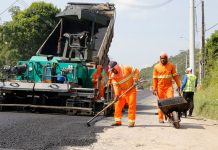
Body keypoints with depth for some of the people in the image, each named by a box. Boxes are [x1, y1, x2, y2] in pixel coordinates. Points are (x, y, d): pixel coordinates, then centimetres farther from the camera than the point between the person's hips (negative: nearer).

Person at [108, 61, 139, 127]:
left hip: (131, 90, -4)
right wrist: (116, 95, -17)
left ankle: (131, 122, 2)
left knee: (131, 105, -5)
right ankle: (118, 121, 13)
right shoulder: (113, 75, -3)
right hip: (122, 91, 5)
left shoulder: (126, 68, -15)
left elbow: (136, 71, -8)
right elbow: (115, 85, -7)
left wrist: (135, 79, -17)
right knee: (118, 105, 2)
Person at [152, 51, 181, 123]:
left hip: (169, 86, 0)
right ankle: (160, 118, 14)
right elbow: (155, 78, 3)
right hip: (160, 87, 0)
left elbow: (175, 76, 5)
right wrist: (154, 89, 1)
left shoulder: (171, 65, 3)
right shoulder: (156, 67, 2)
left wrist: (178, 85, 2)